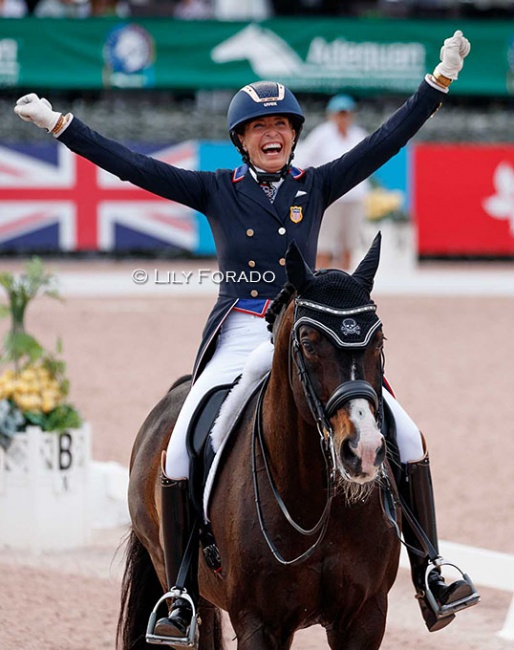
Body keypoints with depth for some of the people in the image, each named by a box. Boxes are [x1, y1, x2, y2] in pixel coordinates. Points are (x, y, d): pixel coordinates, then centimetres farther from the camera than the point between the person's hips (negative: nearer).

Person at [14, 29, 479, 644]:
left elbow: (386, 141, 5)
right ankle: (179, 596, -7)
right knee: (179, 455, -19)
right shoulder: (217, 191, 6)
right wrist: (60, 125, -6)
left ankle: (429, 575, 3)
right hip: (238, 337, -1)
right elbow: (135, 167, 0)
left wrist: (440, 79, -1)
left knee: (406, 438, -9)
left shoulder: (316, 187, 8)